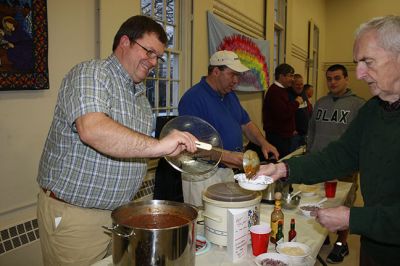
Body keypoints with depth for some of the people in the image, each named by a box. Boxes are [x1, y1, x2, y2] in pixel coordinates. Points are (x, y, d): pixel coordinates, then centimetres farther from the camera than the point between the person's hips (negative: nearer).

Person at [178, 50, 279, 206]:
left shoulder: (231, 96, 12)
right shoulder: (193, 98, -17)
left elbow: (246, 124, 19)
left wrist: (263, 142, 1)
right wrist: (226, 156, -32)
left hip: (228, 171, 8)